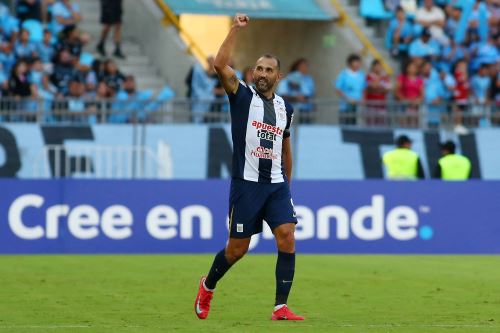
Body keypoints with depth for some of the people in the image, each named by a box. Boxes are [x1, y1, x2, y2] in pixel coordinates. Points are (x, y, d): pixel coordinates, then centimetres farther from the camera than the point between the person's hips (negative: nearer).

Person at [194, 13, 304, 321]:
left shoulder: (285, 108, 12)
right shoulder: (242, 96, -1)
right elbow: (220, 65, -18)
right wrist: (236, 29, -18)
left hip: (277, 185, 4)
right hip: (246, 183, -4)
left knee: (287, 239, -13)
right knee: (237, 249, 2)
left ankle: (281, 307, -11)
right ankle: (208, 286, 31)